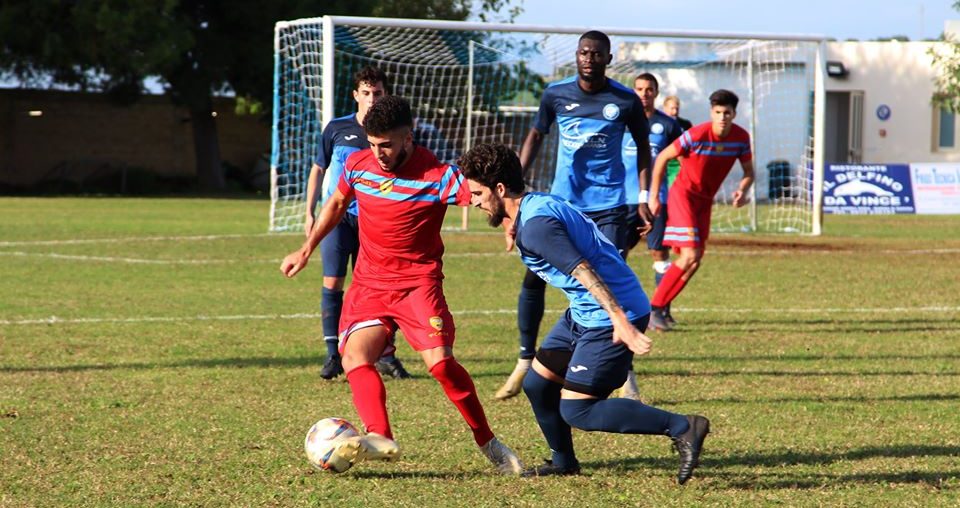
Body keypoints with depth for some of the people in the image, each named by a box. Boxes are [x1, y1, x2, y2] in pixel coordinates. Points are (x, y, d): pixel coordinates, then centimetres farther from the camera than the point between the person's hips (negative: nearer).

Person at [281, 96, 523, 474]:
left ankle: (487, 443, -1)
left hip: (418, 283, -4)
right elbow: (336, 205, 22)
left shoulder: (438, 175, -14)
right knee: (355, 357, -21)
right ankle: (379, 438, -38)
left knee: (440, 362, -20)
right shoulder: (358, 165, 2)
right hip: (368, 285, 4)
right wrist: (306, 250, 23)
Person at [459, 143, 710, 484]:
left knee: (576, 410, -10)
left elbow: (582, 270, -29)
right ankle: (563, 462, 33)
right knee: (537, 384, 15)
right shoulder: (537, 204, 10)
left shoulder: (535, 225, -21)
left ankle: (682, 427, -9)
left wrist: (620, 320, -34)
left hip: (607, 318, -10)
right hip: (584, 314, 10)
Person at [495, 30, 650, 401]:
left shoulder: (626, 101, -6)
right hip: (561, 202, 2)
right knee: (533, 277, -1)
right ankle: (525, 363, 13)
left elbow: (643, 149, 8)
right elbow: (536, 135, 14)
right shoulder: (556, 94, -1)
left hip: (608, 206, -2)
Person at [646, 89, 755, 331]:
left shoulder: (741, 137, -7)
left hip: (705, 200, 7)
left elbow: (749, 172, 6)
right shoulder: (697, 135, -22)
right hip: (683, 195, -7)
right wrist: (653, 196, -9)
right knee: (690, 256, -19)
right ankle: (654, 308, -12)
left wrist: (742, 190, -17)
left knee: (695, 262, 5)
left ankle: (660, 308, 16)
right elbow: (662, 158, -11)